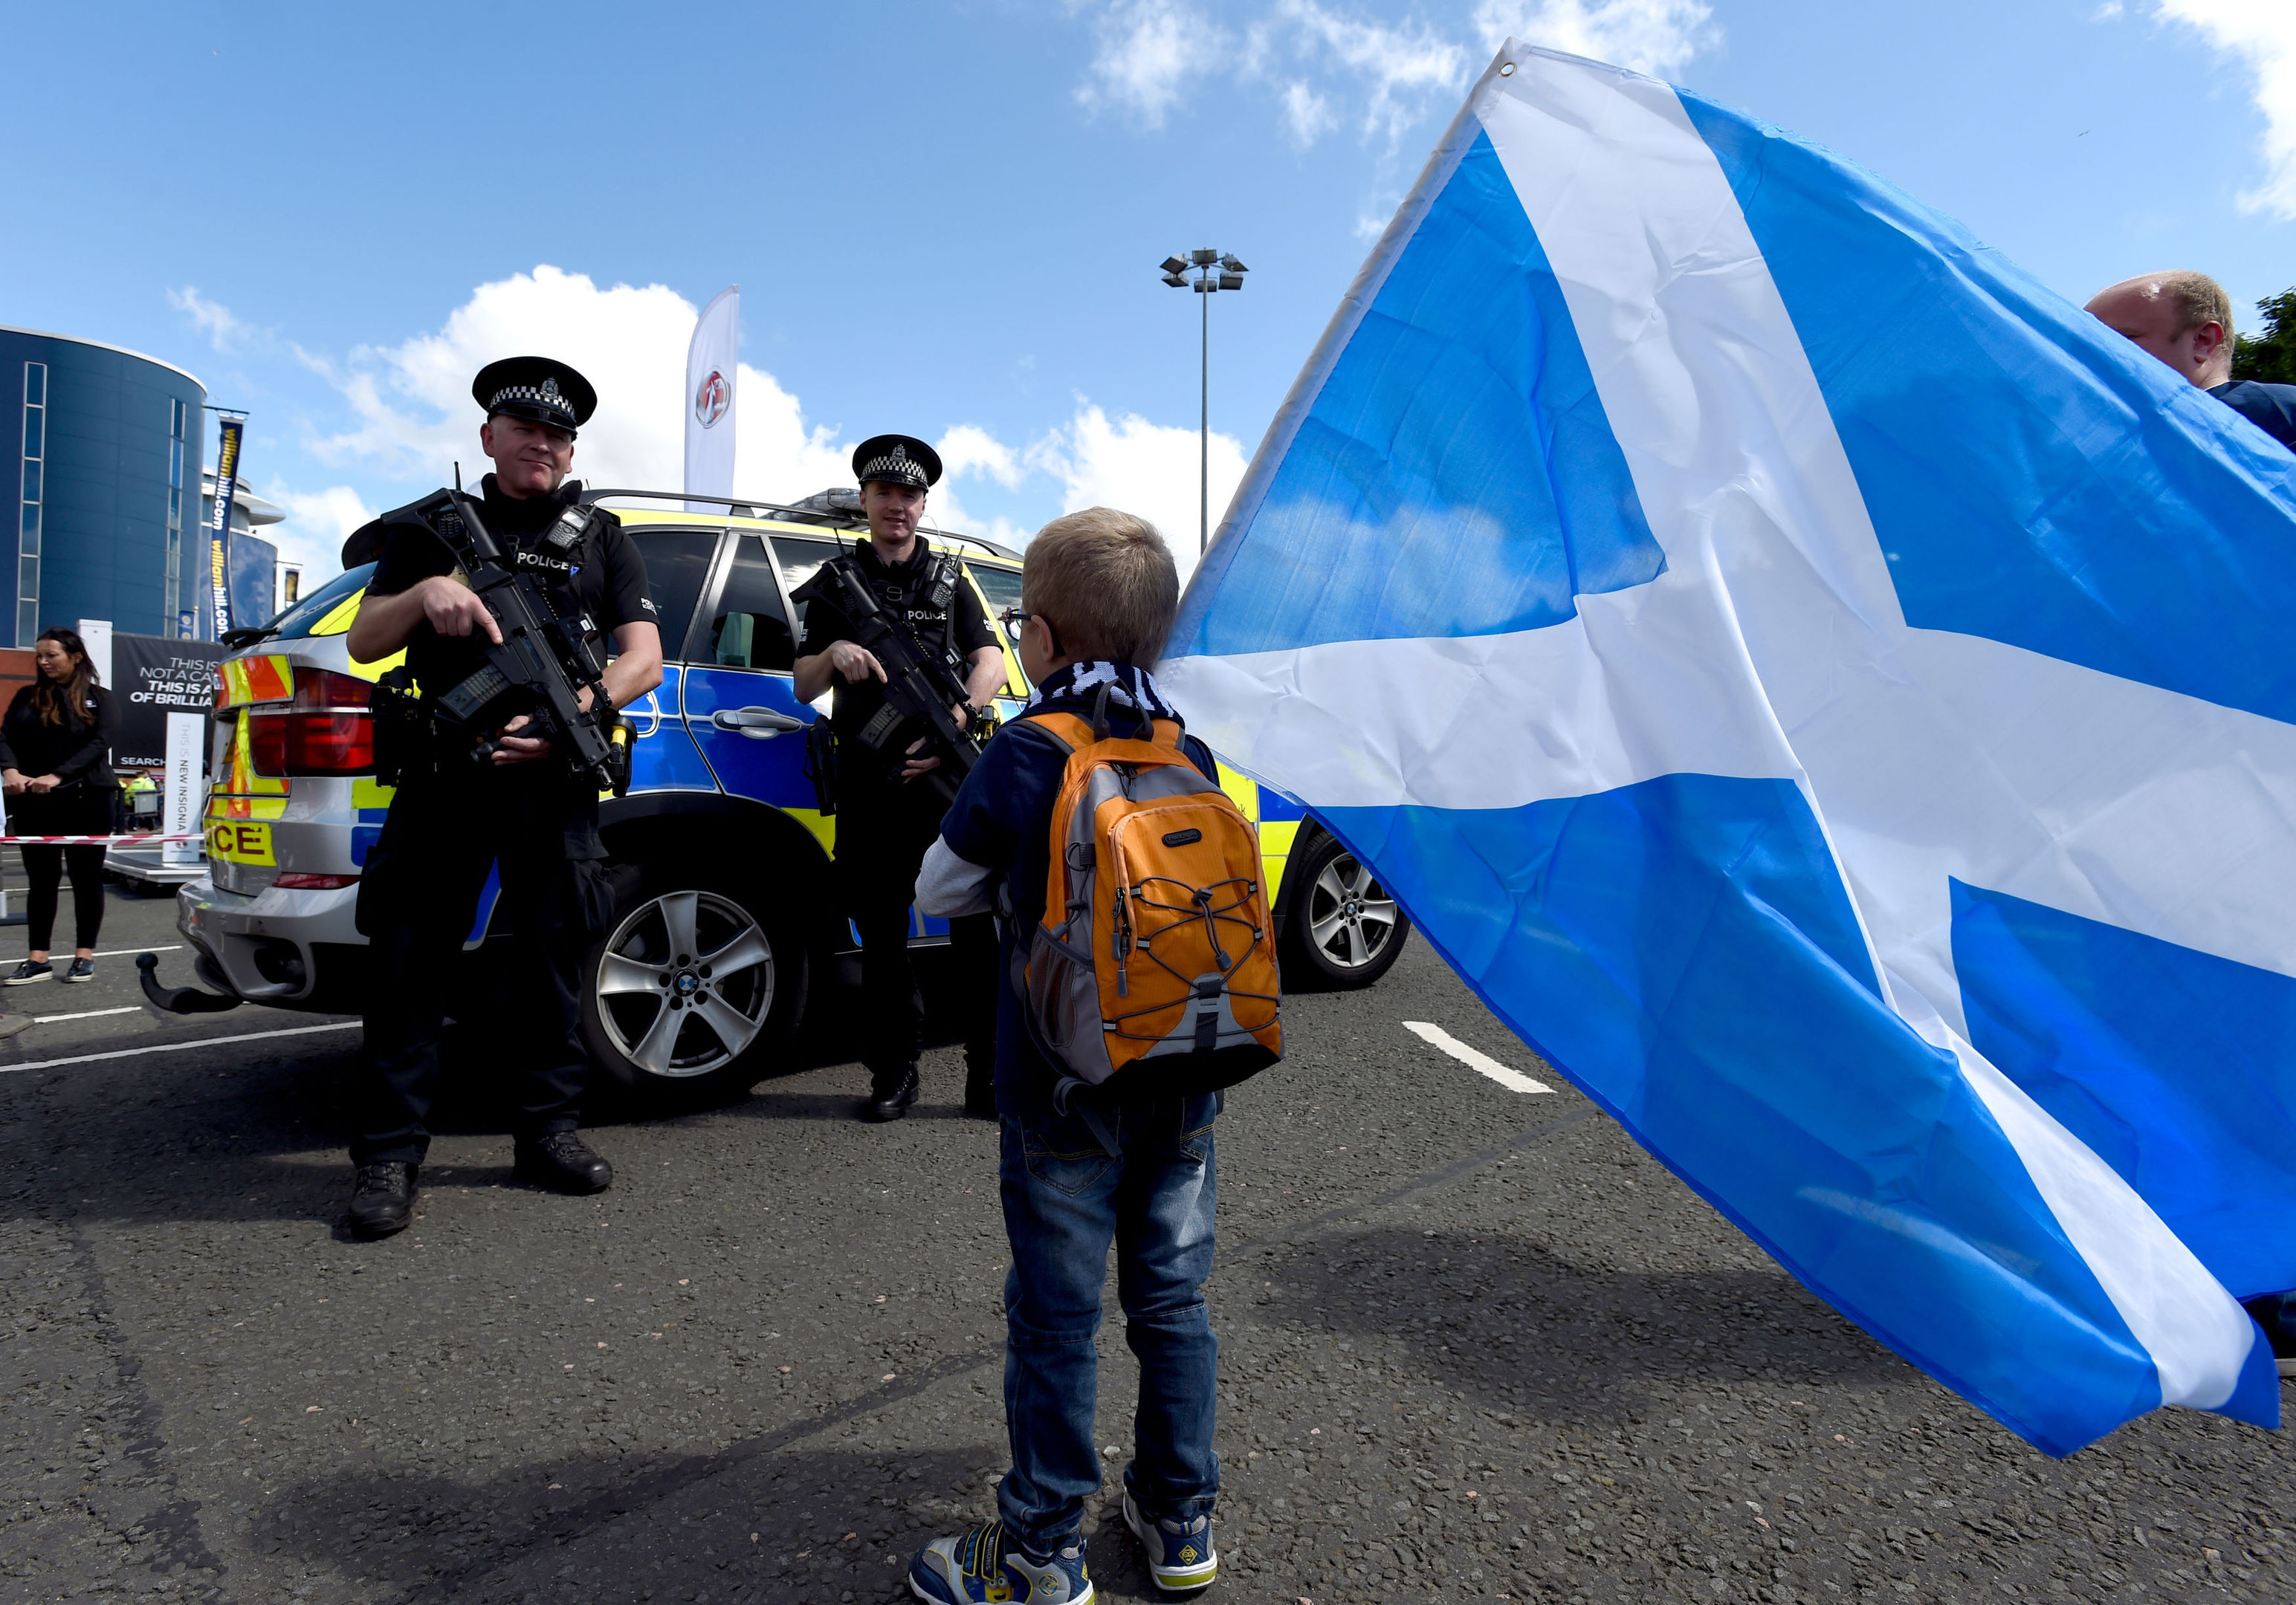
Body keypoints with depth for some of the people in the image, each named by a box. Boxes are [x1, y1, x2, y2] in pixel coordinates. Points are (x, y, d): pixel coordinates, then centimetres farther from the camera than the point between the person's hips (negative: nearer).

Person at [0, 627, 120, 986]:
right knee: (41, 880, 5)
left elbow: (99, 743, -10)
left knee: (87, 878, 4)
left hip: (86, 801, -3)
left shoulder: (100, 698, 2)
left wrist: (57, 776, -21)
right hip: (34, 804, 3)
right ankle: (38, 960, 9)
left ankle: (84, 956, 12)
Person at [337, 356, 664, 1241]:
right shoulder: (433, 528, 17)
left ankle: (549, 1132, 15)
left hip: (554, 778, 0)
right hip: (442, 773, 0)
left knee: (554, 952, 4)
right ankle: (390, 1153, 4)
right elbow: (363, 643, 12)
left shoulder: (602, 539, 16)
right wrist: (424, 591, -9)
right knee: (409, 956, -3)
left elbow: (643, 659, 5)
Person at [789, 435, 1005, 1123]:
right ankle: (894, 1073, 16)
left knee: (974, 923, -8)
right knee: (882, 934, 6)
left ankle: (989, 1075, -3)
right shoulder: (837, 583, 15)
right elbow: (804, 688, 11)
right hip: (869, 782, 1)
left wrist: (954, 722, -17)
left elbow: (990, 662, 2)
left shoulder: (948, 579, 15)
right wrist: (836, 651, -12)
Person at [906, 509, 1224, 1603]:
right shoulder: (1191, 757, 1)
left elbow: (938, 891, -2)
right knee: (1172, 1298, 17)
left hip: (1062, 1092, -4)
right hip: (1182, 1084, 5)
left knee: (1055, 1318, 8)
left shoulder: (1022, 757, -13)